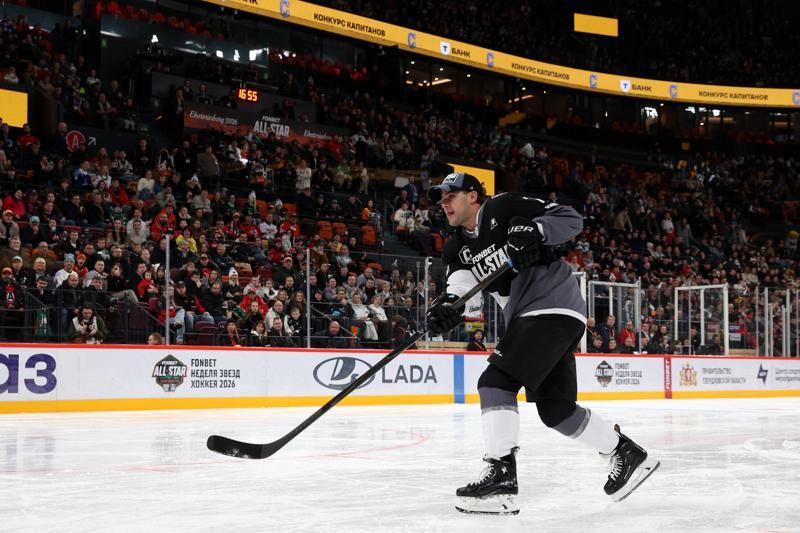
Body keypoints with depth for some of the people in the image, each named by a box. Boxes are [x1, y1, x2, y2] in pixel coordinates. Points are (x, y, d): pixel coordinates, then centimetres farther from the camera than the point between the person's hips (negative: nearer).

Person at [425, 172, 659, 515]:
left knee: (495, 383, -19)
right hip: (525, 318, 9)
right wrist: (449, 304, -28)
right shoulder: (457, 248, 15)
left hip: (555, 307, -9)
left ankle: (501, 477, -23)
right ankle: (626, 454, 24)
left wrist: (534, 232, -26)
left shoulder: (504, 208, -5)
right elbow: (463, 284, -5)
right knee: (555, 408, 11)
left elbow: (571, 219, -8)